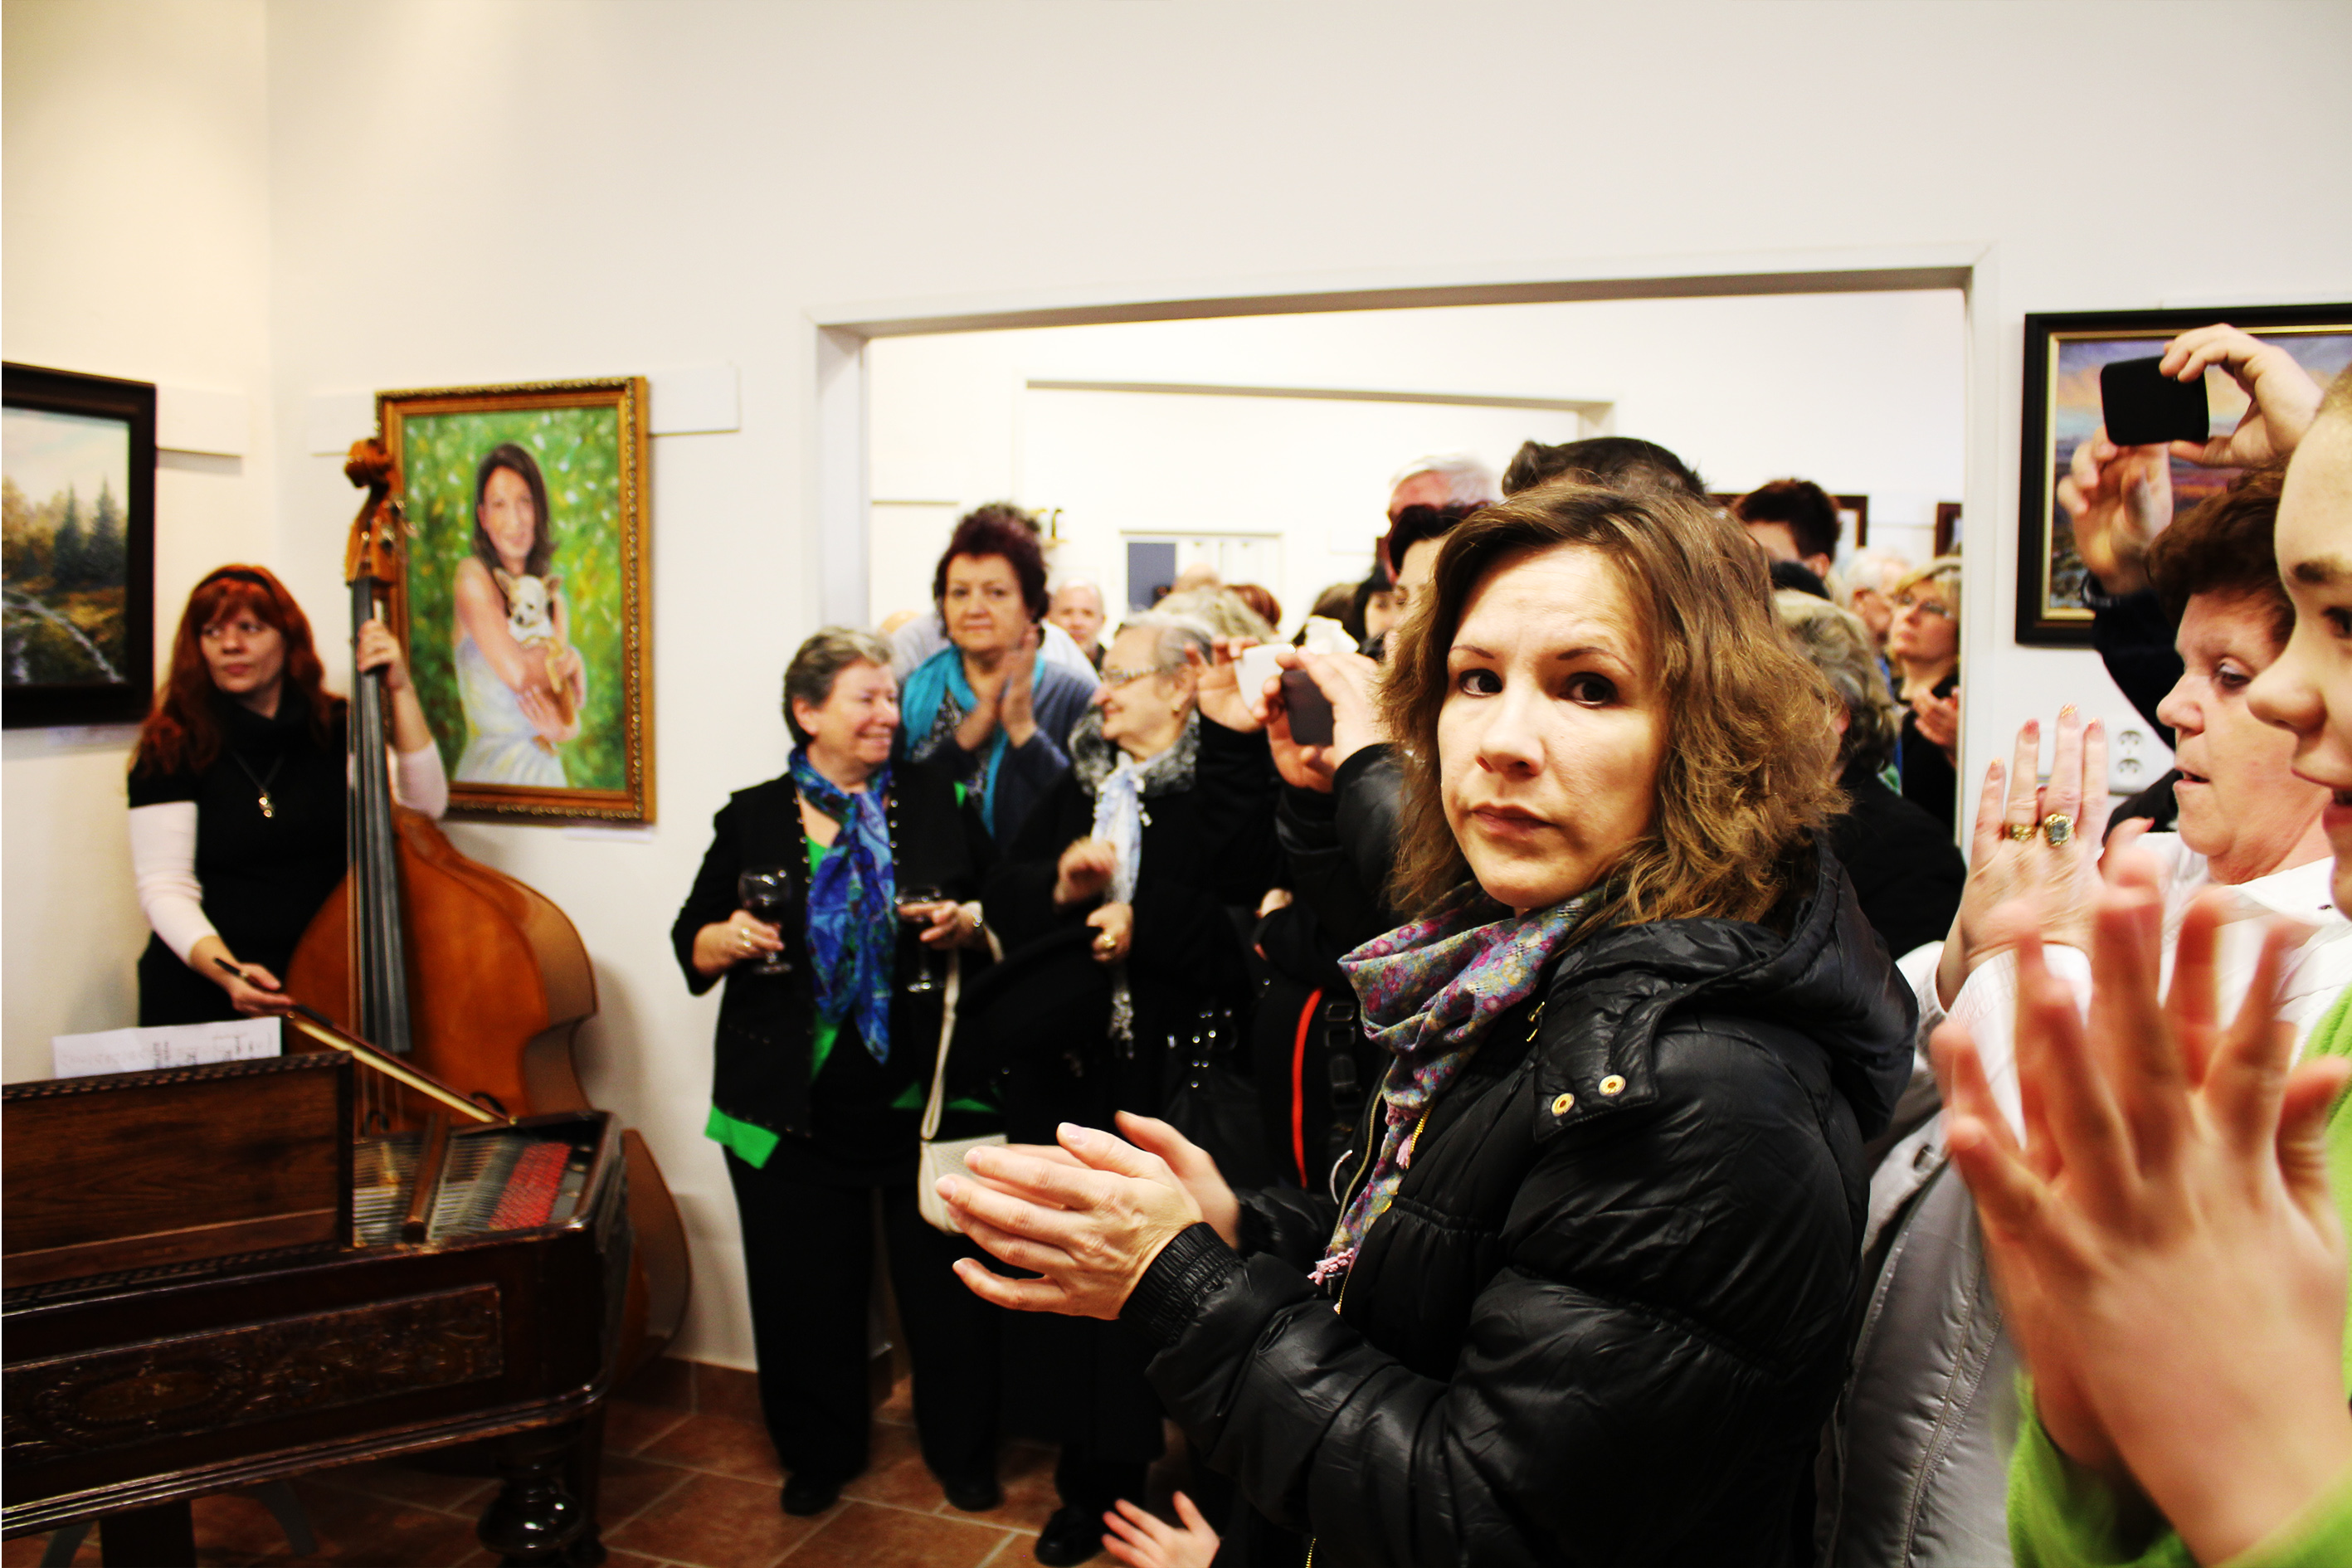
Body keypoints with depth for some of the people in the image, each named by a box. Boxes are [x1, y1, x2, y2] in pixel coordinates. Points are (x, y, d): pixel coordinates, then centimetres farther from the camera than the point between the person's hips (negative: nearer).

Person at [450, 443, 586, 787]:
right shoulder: (472, 575, -2)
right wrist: (572, 660, 3)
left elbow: (572, 702, 12)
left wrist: (563, 727, -8)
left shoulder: (553, 597, 15)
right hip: (493, 769, -4)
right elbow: (517, 672, -14)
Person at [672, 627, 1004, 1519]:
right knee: (806, 1291, 12)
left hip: (927, 1100, 0)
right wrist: (730, 937, -14)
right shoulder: (753, 818, 4)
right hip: (794, 1108, 0)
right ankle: (818, 1454, 35)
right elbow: (691, 942, 7)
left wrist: (969, 924, -14)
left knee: (946, 1283, 9)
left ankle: (962, 1450, 32)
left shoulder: (940, 800, 4)